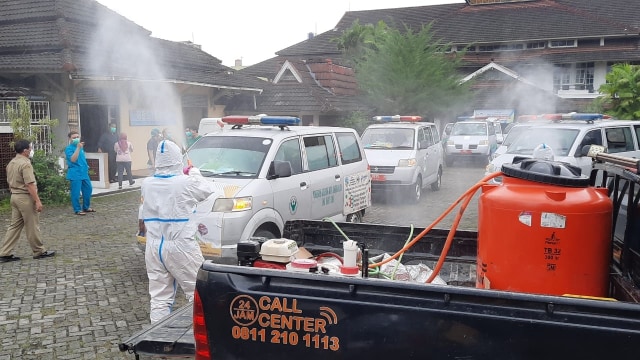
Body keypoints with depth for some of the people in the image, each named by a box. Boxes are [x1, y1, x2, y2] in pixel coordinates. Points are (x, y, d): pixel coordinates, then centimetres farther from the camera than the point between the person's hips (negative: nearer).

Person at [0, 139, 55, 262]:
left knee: (14, 225, 11)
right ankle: (39, 251, 12)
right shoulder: (25, 164, -18)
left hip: (14, 196, 9)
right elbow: (30, 185, -22)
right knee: (32, 227, 2)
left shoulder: (11, 163, 11)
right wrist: (37, 201, -21)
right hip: (25, 197, -9)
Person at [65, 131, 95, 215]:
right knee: (76, 192, -3)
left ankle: (86, 207, 26)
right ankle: (77, 210, 6)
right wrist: (78, 148, -26)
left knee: (88, 189, 13)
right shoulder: (69, 148, -10)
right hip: (75, 174, -8)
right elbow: (73, 159, -24)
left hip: (84, 172, 8)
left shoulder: (81, 147, 14)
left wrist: (86, 166, 18)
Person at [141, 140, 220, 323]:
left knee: (159, 297, 9)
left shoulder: (147, 184, 3)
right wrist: (194, 173, 18)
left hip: (154, 247, 5)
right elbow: (210, 190, 2)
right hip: (181, 246, -5)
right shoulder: (186, 182, -12)